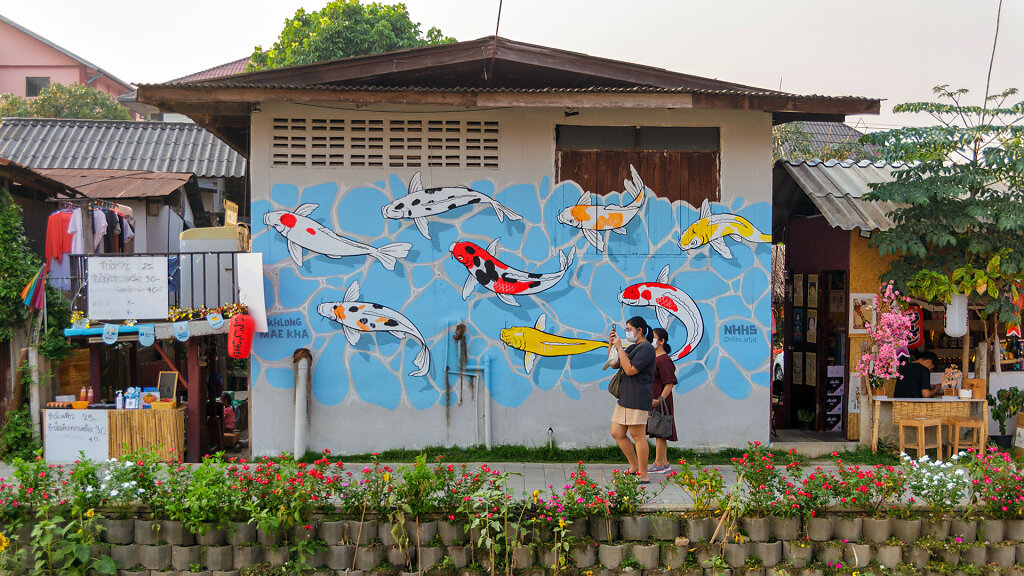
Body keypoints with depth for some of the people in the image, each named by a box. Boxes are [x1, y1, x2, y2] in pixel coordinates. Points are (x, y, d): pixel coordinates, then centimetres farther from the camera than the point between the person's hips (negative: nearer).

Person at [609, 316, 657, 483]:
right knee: (617, 433, 10)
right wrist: (611, 344, 11)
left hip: (638, 398, -10)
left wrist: (619, 347, -15)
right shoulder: (632, 347, 19)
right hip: (624, 398, 10)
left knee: (638, 435, -6)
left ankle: (644, 475, 1)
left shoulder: (646, 348, -11)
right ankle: (634, 467, 22)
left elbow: (630, 370, -20)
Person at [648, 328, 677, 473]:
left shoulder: (664, 360, -17)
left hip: (660, 402, -10)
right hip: (651, 401, 10)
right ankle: (665, 463, 19)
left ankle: (658, 464, 2)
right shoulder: (653, 357, 13)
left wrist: (659, 400, -27)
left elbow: (670, 383, -20)